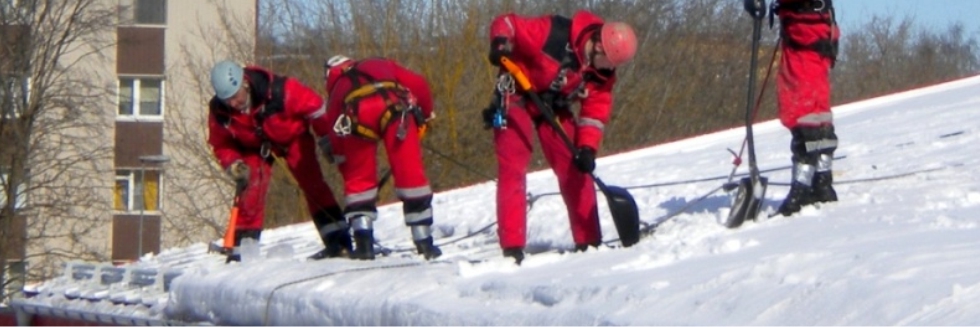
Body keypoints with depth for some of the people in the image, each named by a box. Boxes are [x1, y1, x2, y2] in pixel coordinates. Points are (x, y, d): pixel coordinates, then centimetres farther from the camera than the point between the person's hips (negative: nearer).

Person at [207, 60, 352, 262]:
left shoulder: (279, 91, -38)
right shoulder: (218, 111, -25)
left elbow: (314, 105, -22)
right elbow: (221, 145, -7)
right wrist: (233, 165, -24)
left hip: (291, 136, -2)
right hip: (254, 147, 3)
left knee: (312, 183, -13)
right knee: (250, 192, -11)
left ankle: (338, 241, -14)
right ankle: (242, 248, -2)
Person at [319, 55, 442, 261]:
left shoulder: (337, 88, 36)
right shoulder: (381, 66, 38)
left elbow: (333, 136, 31)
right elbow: (418, 84, 23)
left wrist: (345, 168, 40)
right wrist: (424, 116, 37)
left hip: (357, 115, 0)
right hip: (394, 106, 0)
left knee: (358, 178, 15)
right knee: (410, 173, 4)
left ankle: (364, 244, 6)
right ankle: (425, 243, 5)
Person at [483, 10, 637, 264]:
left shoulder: (603, 73, -11)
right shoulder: (554, 33, -30)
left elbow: (596, 110, -7)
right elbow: (506, 23, -22)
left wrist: (587, 148, -20)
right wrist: (500, 44, -42)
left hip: (554, 107, 6)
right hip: (517, 98, -6)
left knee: (575, 170, 1)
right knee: (512, 170, -13)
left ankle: (588, 241, 10)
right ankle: (512, 247, -14)